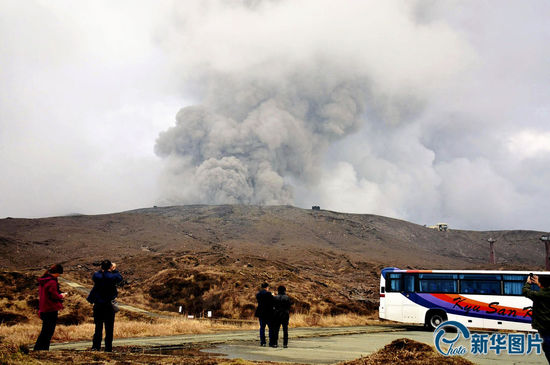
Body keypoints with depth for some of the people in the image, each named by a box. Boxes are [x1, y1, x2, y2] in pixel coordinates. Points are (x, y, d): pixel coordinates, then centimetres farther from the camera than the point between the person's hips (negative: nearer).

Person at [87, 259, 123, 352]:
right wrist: (114, 270, 13)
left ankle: (96, 346, 12)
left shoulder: (96, 275, -8)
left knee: (98, 326, 12)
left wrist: (103, 270, 13)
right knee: (109, 327, 5)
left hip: (98, 305, 3)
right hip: (109, 305, -3)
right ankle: (108, 347, 7)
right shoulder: (112, 276, -14)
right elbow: (120, 278, 6)